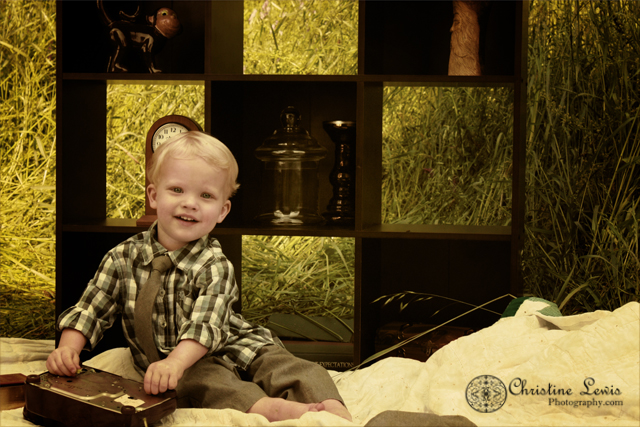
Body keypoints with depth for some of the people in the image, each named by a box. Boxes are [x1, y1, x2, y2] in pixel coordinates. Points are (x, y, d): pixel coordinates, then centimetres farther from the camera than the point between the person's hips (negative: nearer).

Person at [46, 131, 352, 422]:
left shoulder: (214, 266, -12)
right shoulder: (123, 258, -2)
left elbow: (206, 326, -26)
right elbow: (89, 311, 4)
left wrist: (175, 362, -45)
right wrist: (68, 348, -15)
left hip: (231, 347, 1)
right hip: (163, 361, -1)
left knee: (284, 366, -22)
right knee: (198, 379, -33)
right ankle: (269, 409, -50)